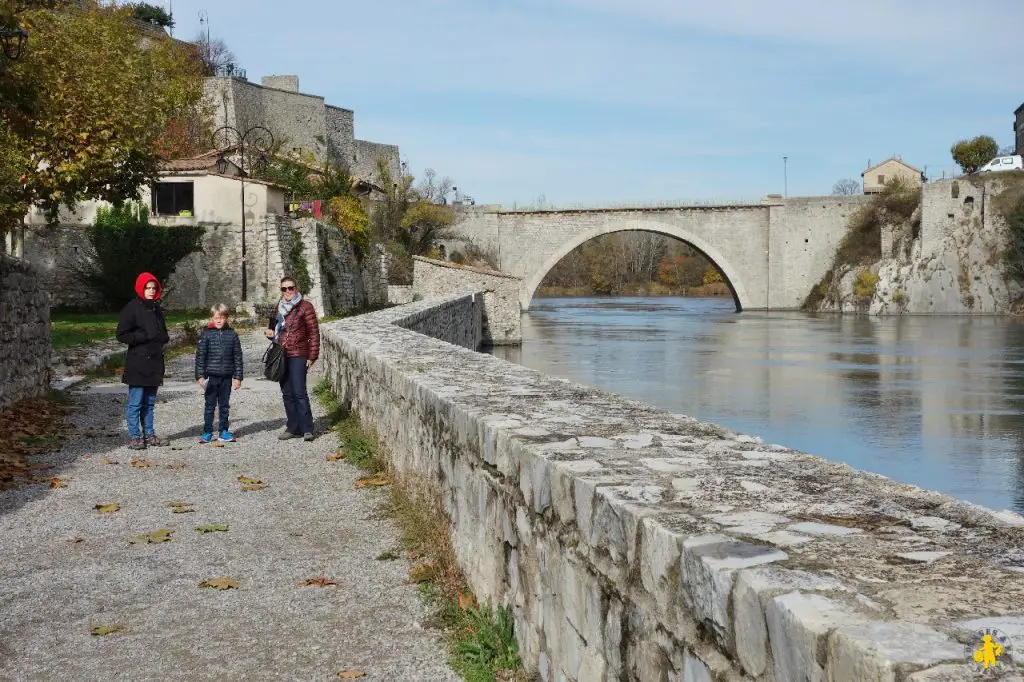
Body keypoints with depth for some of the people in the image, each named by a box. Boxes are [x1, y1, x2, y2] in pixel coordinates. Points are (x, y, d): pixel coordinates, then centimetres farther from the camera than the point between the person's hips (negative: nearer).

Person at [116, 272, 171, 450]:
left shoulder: (156, 308, 16)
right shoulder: (132, 308, -7)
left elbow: (163, 333, 27)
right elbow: (121, 334, -11)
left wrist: (162, 338, 3)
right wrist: (145, 336, -17)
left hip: (154, 362, 7)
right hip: (137, 363, -7)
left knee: (150, 402, 13)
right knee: (136, 402, -4)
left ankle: (149, 434, 20)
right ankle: (134, 436, 1)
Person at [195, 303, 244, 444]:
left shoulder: (232, 335, 3)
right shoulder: (206, 334, -2)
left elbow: (237, 357, 6)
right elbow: (200, 356, -2)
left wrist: (238, 377, 3)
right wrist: (200, 375, -7)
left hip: (226, 377, 2)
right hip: (211, 376, -2)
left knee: (225, 406, 9)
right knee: (210, 405, 3)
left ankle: (223, 432, 18)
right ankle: (207, 432, 9)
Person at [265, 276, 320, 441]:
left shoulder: (305, 307, -4)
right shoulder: (278, 307, 15)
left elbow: (314, 332, -5)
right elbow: (273, 327, 29)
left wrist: (312, 356, -10)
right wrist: (270, 332, 5)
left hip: (298, 355, -7)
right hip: (281, 355, 7)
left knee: (299, 392, -13)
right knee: (287, 393, 8)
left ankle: (307, 429, -10)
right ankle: (294, 428, 15)